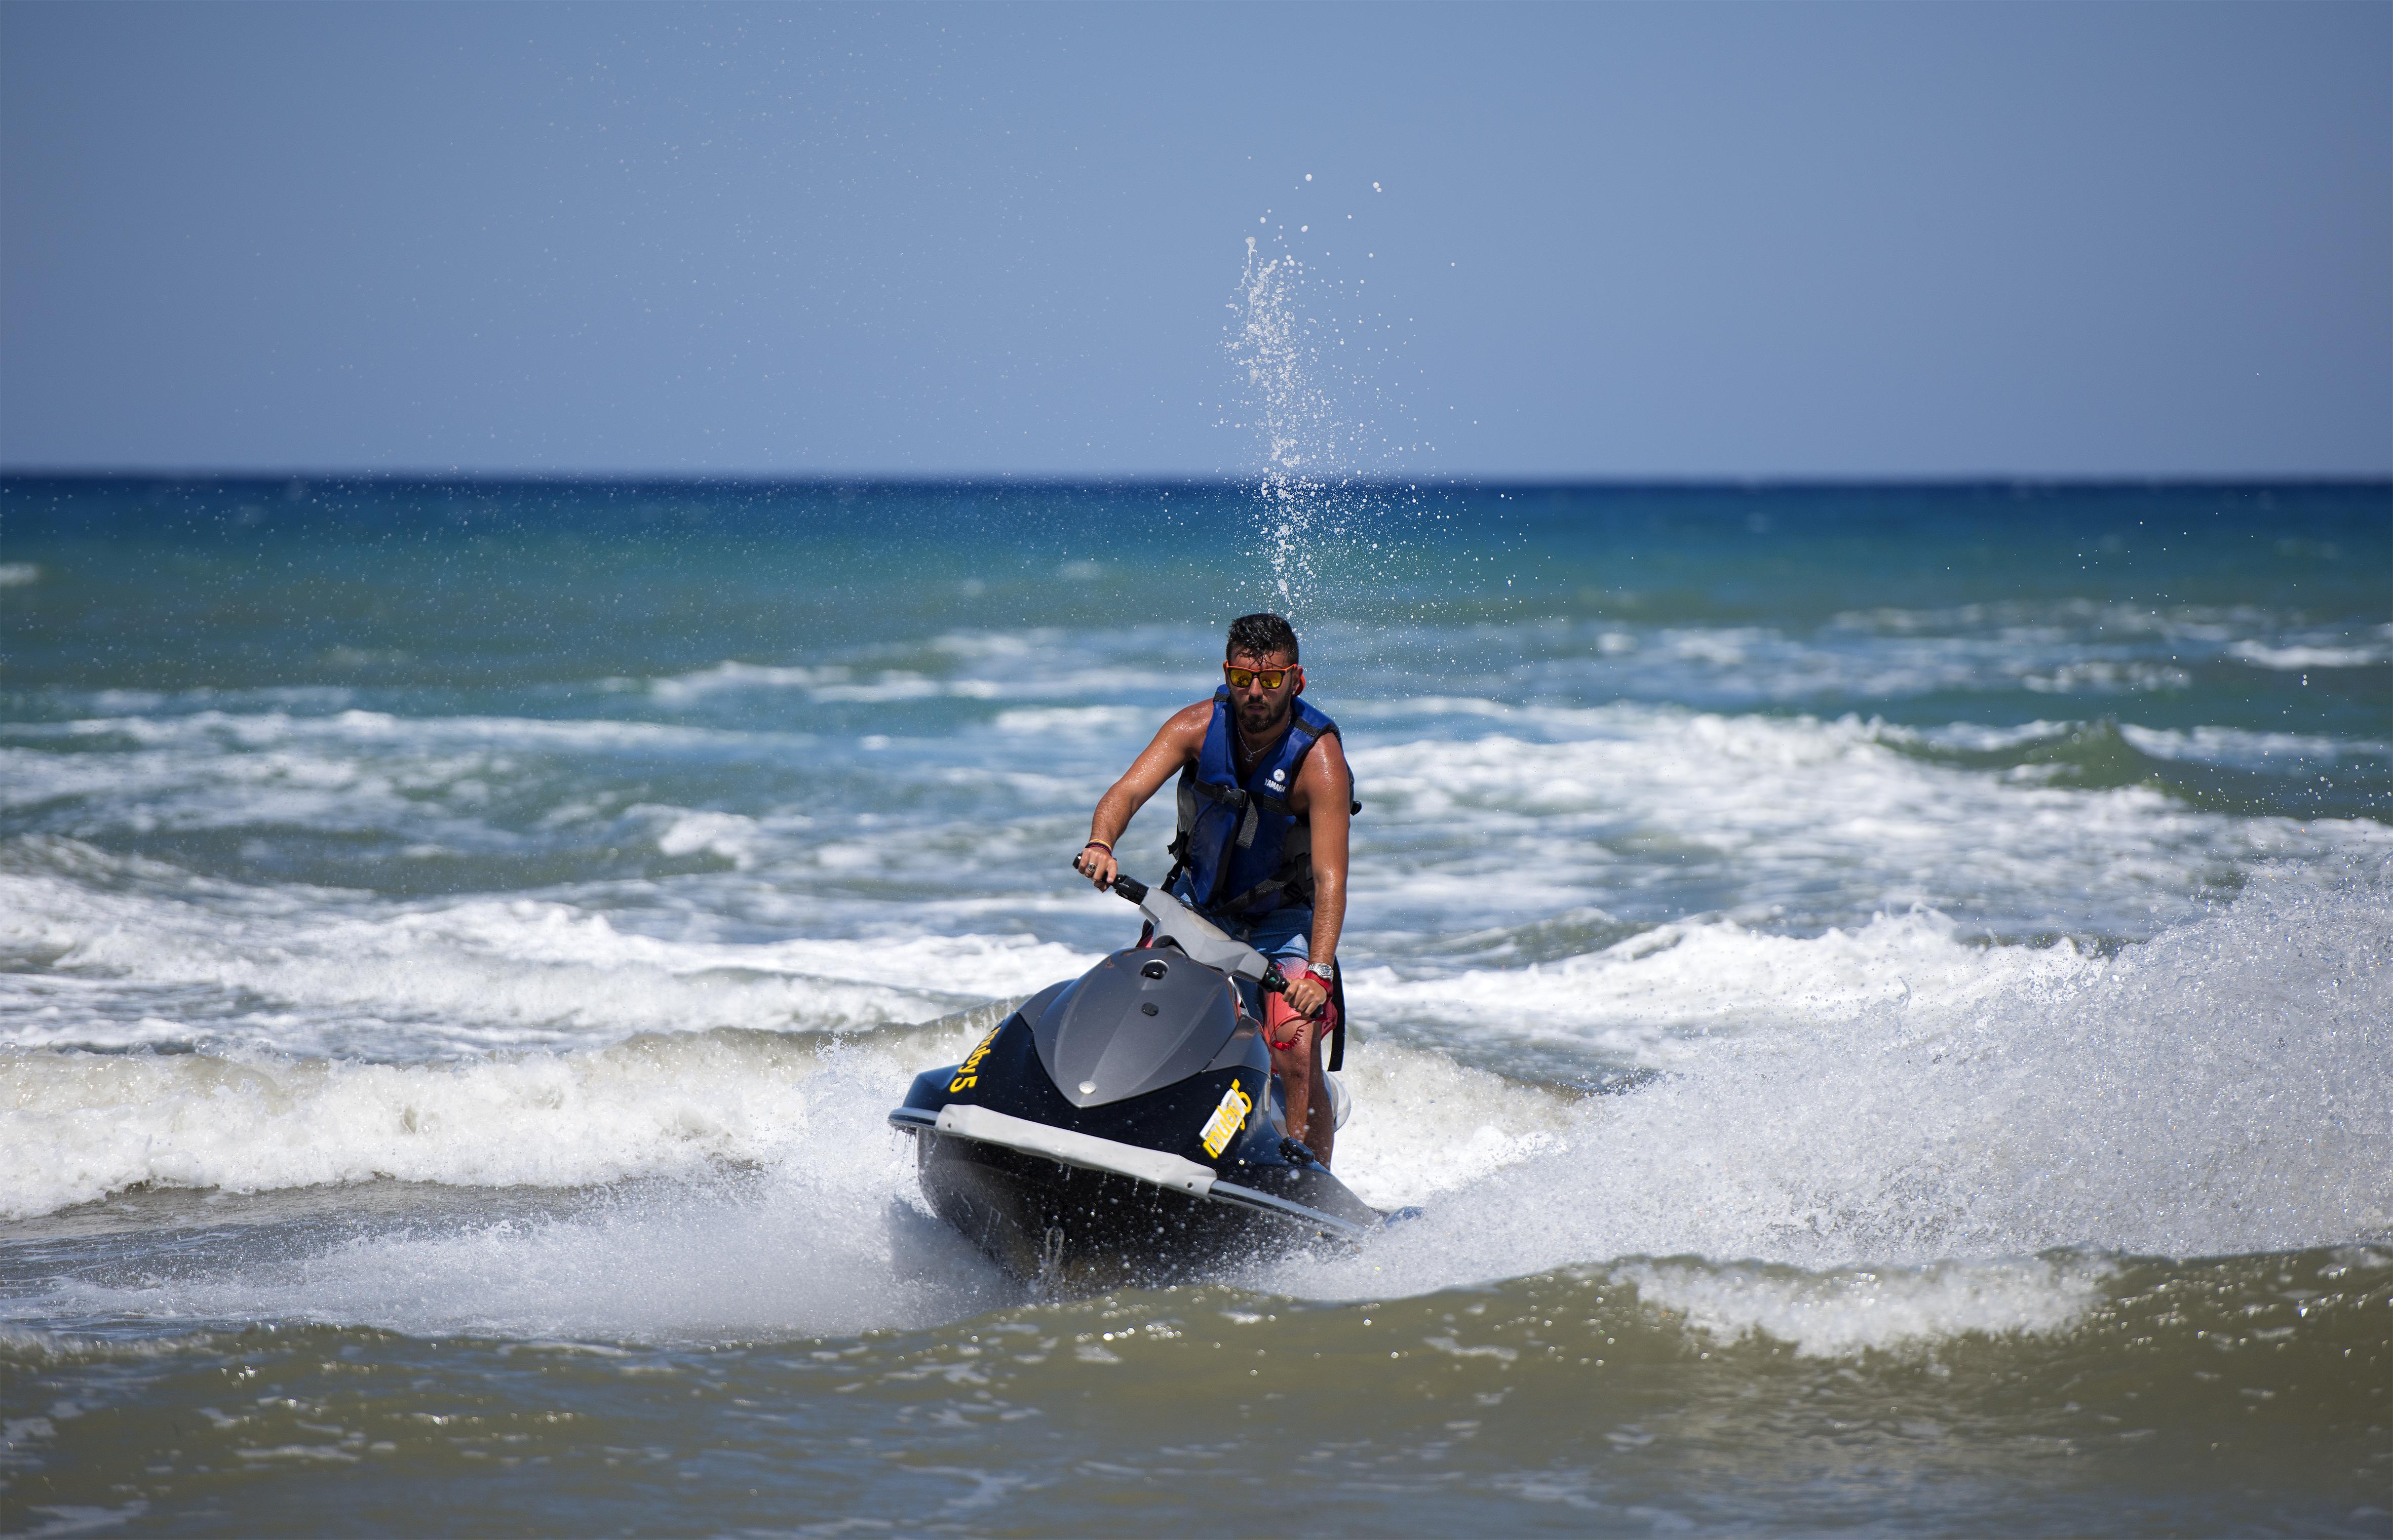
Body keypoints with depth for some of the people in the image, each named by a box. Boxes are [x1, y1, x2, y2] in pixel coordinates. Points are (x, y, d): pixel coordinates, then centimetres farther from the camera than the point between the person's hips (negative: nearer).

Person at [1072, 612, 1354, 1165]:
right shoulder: (1199, 726, -14)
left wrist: (1318, 970, -44)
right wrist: (1100, 844, -47)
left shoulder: (1320, 761, -23)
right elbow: (1127, 792, -24)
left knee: (1296, 1053, -22)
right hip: (1198, 905, 4)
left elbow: (1330, 879, -30)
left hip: (1283, 921, -3)